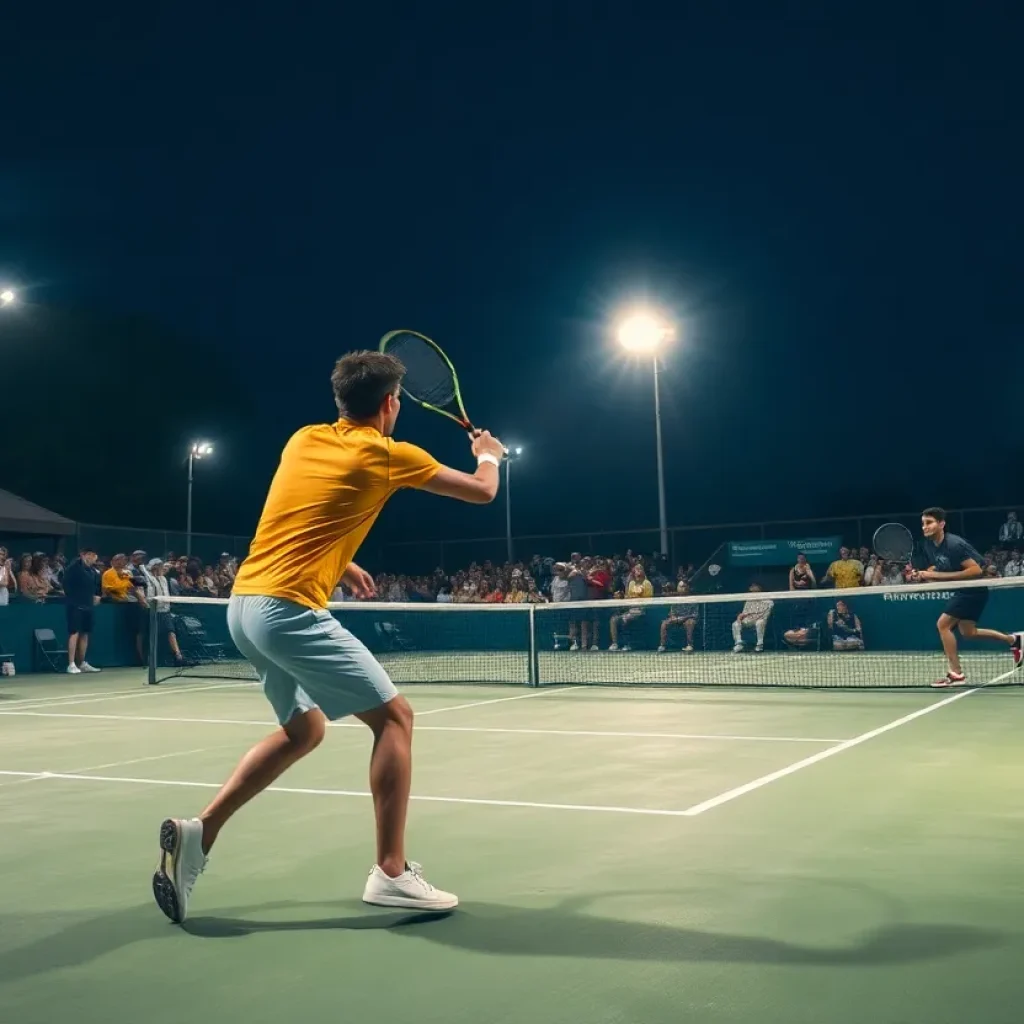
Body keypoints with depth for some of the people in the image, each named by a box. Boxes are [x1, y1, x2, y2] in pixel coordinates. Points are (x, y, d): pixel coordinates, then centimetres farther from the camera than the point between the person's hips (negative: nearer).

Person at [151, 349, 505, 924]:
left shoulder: (304, 440, 14)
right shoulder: (389, 455, -3)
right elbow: (483, 492, 8)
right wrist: (489, 454, 29)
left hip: (246, 604, 8)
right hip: (290, 609, -8)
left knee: (306, 729, 21)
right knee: (394, 715, 0)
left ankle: (200, 832, 15)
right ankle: (391, 873, -1)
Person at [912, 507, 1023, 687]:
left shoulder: (954, 544, -27)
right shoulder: (928, 545, -1)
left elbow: (976, 570, -29)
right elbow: (936, 570, 12)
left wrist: (939, 575, -31)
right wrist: (920, 576, -12)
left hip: (974, 589, -9)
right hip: (963, 590, 9)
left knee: (943, 624, -14)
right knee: (968, 632, 19)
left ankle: (956, 674, -7)